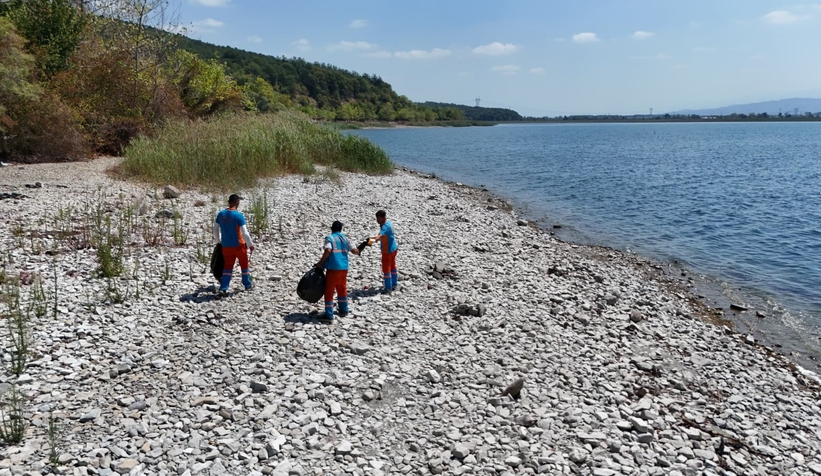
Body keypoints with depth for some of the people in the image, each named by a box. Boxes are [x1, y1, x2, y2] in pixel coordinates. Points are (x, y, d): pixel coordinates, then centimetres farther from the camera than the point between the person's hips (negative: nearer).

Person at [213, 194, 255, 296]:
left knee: (228, 266, 12)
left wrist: (218, 241, 25)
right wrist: (250, 245, -5)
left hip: (226, 246, 4)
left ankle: (223, 288, 1)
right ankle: (247, 285, 30)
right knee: (244, 264, 16)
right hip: (239, 245, -4)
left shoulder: (220, 214, -1)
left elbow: (215, 229, 9)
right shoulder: (239, 216, -18)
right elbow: (245, 233, -18)